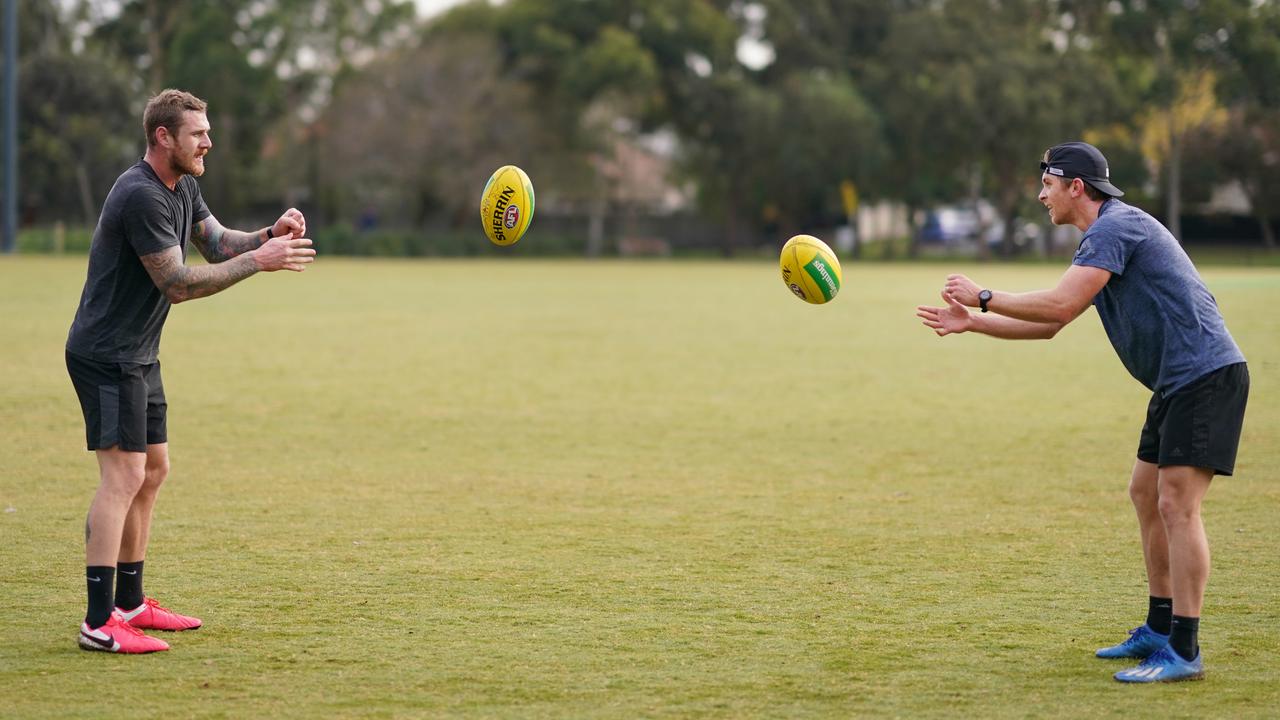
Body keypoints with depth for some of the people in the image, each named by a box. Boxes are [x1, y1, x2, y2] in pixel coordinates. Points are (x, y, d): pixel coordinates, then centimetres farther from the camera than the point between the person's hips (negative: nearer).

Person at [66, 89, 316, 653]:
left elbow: (216, 244, 17)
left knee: (152, 470, 15)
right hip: (106, 356, -11)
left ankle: (129, 602, 24)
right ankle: (99, 623, -17)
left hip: (138, 355, 11)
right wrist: (259, 261, -21)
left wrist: (268, 234, -3)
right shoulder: (141, 196, -22)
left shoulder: (182, 186, 10)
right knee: (124, 475, -15)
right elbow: (178, 283, -22)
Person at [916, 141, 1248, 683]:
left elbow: (1059, 307, -21)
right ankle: (1159, 629, 23)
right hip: (1177, 382, 11)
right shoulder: (1105, 235, 20)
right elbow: (1047, 325, 25)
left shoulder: (1115, 227, -13)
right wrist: (971, 323, 20)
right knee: (1145, 495, 15)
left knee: (1176, 503, -14)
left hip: (1205, 374, -11)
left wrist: (984, 297, -10)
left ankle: (1183, 652, -15)